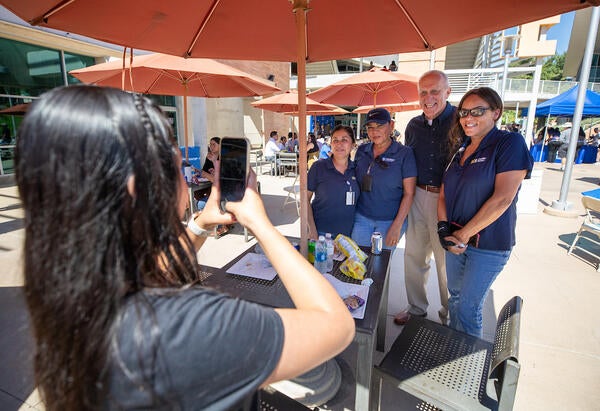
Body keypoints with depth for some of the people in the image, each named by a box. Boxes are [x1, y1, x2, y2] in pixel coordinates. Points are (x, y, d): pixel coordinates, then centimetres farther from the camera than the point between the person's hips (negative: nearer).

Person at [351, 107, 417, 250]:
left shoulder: (404, 153, -6)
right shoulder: (361, 150, 5)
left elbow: (409, 193, -8)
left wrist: (397, 226, -12)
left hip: (389, 221, -3)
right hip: (361, 218, 3)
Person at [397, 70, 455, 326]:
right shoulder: (413, 125, 9)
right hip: (418, 197, 5)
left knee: (446, 260, 6)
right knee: (414, 255, 12)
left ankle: (449, 315, 28)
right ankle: (416, 307, 31)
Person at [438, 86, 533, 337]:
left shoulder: (510, 143, -10)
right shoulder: (460, 150, 10)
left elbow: (502, 198, -19)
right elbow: (444, 194, 9)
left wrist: (463, 235, -17)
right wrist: (444, 229, -7)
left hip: (488, 245, -6)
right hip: (456, 241, 6)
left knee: (468, 308, 1)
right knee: (455, 297, 18)